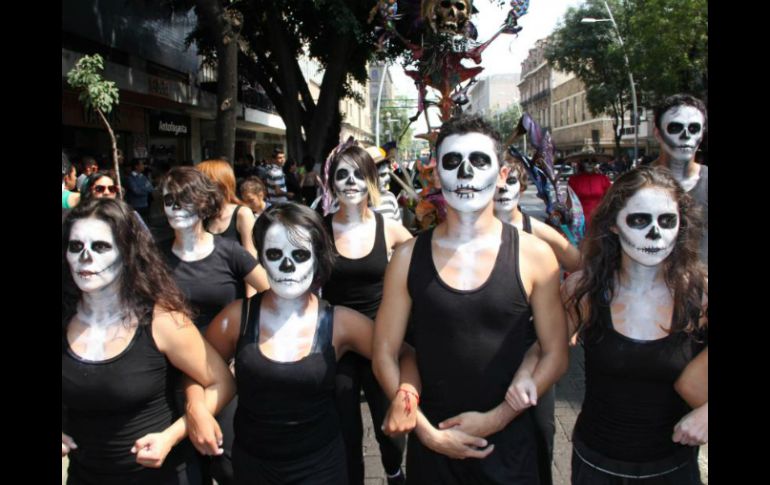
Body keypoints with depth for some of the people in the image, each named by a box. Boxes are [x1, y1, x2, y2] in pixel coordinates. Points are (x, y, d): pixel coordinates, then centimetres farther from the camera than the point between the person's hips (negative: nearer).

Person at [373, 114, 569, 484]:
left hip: (509, 442, 0)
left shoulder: (533, 255, -7)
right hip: (431, 443, 1)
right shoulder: (409, 257, -5)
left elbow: (555, 356, -3)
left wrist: (496, 418, -10)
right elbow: (384, 354, -2)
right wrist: (427, 431, -8)